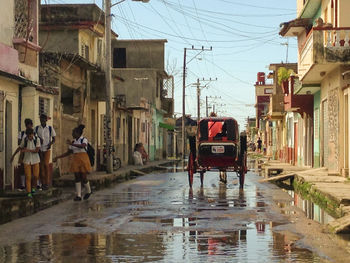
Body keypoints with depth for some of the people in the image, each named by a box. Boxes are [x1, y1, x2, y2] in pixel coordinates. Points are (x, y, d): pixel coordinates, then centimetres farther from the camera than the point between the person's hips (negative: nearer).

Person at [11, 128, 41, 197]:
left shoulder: (37, 139, -12)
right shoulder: (24, 140, -8)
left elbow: (37, 150, -17)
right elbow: (19, 148, 8)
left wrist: (27, 150, -28)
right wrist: (13, 155, 14)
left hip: (35, 160, 0)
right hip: (27, 160, 0)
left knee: (36, 176, -3)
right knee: (28, 176, -6)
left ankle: (32, 186, 27)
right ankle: (29, 193, -3)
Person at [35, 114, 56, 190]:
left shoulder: (50, 128, 2)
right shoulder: (37, 128, 5)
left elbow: (53, 139, 7)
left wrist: (51, 143, -13)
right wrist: (38, 140, -9)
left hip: (47, 149, -2)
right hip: (39, 149, 2)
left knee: (46, 164, -12)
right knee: (41, 165, 1)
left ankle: (47, 183, -8)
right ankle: (42, 183, 8)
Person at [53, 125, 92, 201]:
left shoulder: (84, 140, -4)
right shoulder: (73, 142, 12)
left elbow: (82, 146, -27)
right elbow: (68, 153, 16)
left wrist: (71, 144, -34)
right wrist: (58, 157, 12)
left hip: (83, 160, -5)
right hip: (75, 160, 5)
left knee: (83, 178, -3)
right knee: (77, 178, 0)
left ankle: (88, 191, 22)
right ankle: (78, 195, 2)